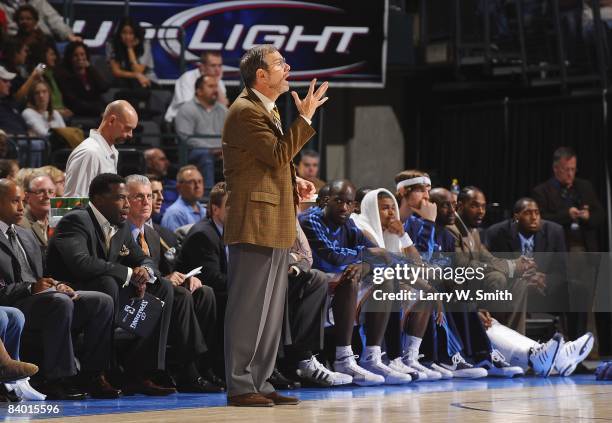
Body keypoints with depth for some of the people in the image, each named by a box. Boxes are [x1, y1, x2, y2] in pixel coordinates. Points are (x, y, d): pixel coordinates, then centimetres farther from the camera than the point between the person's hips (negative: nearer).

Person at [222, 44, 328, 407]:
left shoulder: (268, 110, 21)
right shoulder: (246, 111, -12)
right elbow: (278, 154, -19)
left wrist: (295, 182, 11)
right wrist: (305, 117, -16)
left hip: (276, 227, 10)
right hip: (255, 224, -10)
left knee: (272, 311, 12)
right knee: (249, 308, -8)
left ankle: (260, 383, 17)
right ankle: (239, 386, -4)